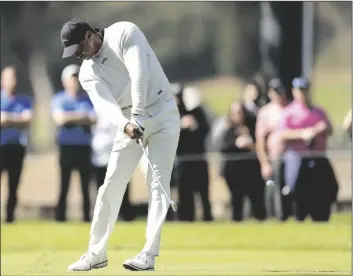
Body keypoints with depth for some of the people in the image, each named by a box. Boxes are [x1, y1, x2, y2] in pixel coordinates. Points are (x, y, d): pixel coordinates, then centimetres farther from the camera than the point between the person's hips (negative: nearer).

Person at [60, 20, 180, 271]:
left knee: (158, 182, -13)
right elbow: (104, 103, -15)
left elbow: (138, 71, -22)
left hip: (162, 113, -5)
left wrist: (139, 114, -28)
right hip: (130, 121, 5)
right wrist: (126, 124, -35)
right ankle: (96, 254, 8)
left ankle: (149, 255, -19)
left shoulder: (124, 33, -10)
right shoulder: (88, 72, 2)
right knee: (111, 185, 1)